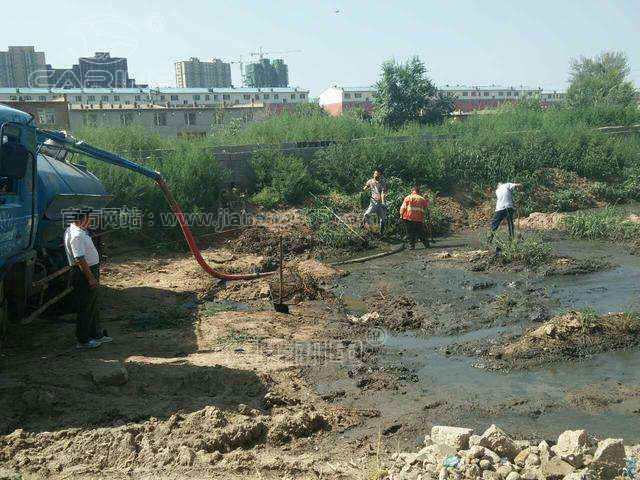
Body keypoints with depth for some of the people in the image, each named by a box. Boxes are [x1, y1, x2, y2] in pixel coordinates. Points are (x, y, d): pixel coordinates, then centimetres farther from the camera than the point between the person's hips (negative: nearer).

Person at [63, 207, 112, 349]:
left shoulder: (79, 231, 11)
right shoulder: (77, 235, -22)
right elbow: (80, 259, -26)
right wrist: (91, 278, -24)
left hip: (91, 270, 11)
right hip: (85, 273, -11)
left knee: (93, 305, 19)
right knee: (86, 308, -1)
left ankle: (96, 334, 31)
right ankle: (83, 340, 9)